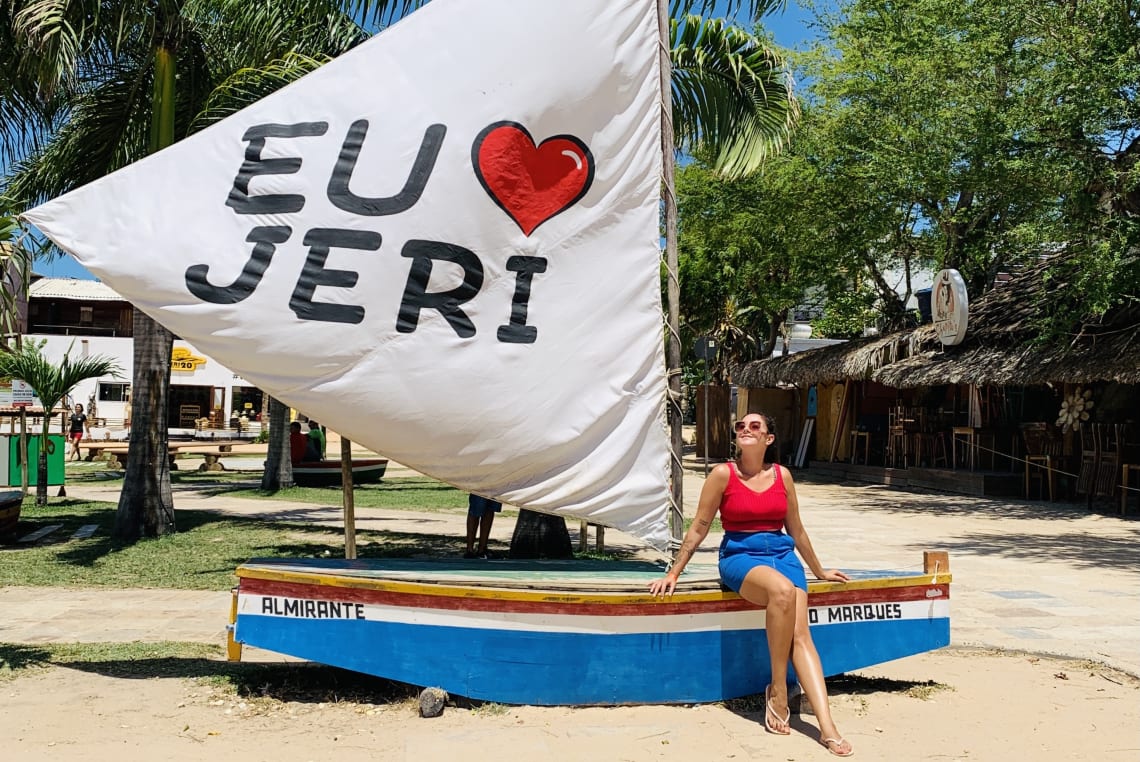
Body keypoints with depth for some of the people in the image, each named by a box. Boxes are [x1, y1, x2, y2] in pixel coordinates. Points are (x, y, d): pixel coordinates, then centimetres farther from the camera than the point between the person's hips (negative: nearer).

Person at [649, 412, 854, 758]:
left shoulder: (782, 475, 8)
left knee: (800, 633, -21)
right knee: (783, 591, -36)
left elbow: (796, 530, 20)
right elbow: (698, 528, 4)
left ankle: (827, 727, -29)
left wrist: (819, 570, 28)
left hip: (782, 553, 3)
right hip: (740, 555, -3)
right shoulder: (723, 474, -1)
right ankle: (778, 690, -21)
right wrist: (673, 574, 4)